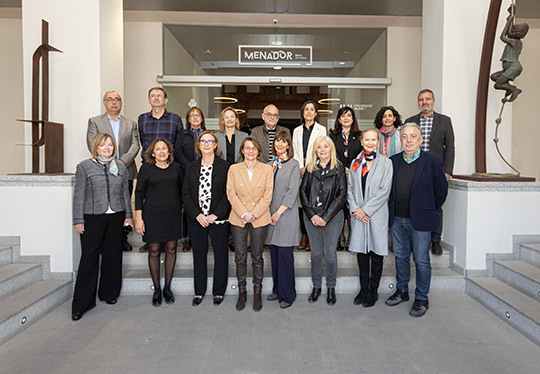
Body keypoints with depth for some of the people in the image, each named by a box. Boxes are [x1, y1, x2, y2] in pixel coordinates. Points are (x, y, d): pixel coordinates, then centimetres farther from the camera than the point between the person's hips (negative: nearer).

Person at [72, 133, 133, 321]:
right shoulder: (84, 167, 1)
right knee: (89, 258, -1)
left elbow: (125, 193, 14)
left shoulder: (121, 167, 10)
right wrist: (78, 220, -5)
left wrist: (128, 215, 9)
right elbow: (79, 195, -1)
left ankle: (109, 293, 27)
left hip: (116, 217, 3)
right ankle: (81, 304, 10)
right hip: (92, 218, -3)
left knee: (113, 256, 10)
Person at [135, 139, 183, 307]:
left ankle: (167, 288, 22)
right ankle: (156, 289, 18)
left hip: (173, 214, 2)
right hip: (152, 214, -2)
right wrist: (138, 218, -7)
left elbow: (182, 190, 13)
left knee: (171, 249, 7)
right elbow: (139, 193, -1)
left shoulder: (176, 167, 7)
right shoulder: (146, 168, -1)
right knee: (154, 251, 4)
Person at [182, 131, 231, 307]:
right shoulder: (191, 167, 7)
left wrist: (215, 215, -13)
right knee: (199, 254, 10)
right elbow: (186, 194, 3)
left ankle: (219, 292, 21)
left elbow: (228, 194, -5)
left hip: (219, 218, -2)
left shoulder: (224, 166, -2)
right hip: (197, 219, 3)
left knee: (220, 254, 6)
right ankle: (199, 291, 24)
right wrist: (197, 215, -8)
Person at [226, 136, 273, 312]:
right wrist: (244, 214, -11)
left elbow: (267, 196, -2)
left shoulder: (267, 169, 3)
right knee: (240, 257, 6)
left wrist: (253, 215, -11)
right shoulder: (234, 169, 5)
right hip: (238, 219, 1)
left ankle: (257, 293, 20)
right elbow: (231, 194, -1)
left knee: (257, 258, 7)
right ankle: (242, 292, 21)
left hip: (260, 219, -1)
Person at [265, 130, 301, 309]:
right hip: (271, 213, 5)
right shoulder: (271, 164, 14)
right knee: (274, 253, 9)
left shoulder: (293, 164, -2)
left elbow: (292, 191, -9)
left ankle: (287, 294, 7)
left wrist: (279, 212, -13)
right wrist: (268, 211, 4)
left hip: (286, 214, -5)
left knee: (285, 254, -4)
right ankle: (277, 290, 22)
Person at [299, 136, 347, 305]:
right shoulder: (310, 168, 6)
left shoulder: (339, 169, -2)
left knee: (330, 253, 5)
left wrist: (325, 217, -11)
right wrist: (312, 215, -7)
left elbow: (342, 195, -6)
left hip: (332, 217, -2)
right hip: (311, 217, 3)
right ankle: (316, 287, 24)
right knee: (315, 252, 11)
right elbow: (303, 191, 4)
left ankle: (331, 288, 21)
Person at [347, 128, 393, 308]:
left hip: (377, 214, -3)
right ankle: (363, 289, 22)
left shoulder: (386, 163, -1)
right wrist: (355, 209, -5)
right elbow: (350, 188, 9)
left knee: (376, 253, 4)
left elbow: (384, 190, -9)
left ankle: (373, 291, 17)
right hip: (358, 215, 3)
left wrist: (366, 209, -13)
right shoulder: (355, 163, 10)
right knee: (361, 252, 9)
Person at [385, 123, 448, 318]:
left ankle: (421, 299, 19)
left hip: (419, 221, -4)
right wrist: (393, 210, 11)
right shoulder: (393, 161, 4)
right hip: (397, 219, 4)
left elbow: (441, 191, 1)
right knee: (400, 256, 16)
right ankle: (402, 291, 32)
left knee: (421, 260, 4)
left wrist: (428, 211, 8)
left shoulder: (432, 161, -7)